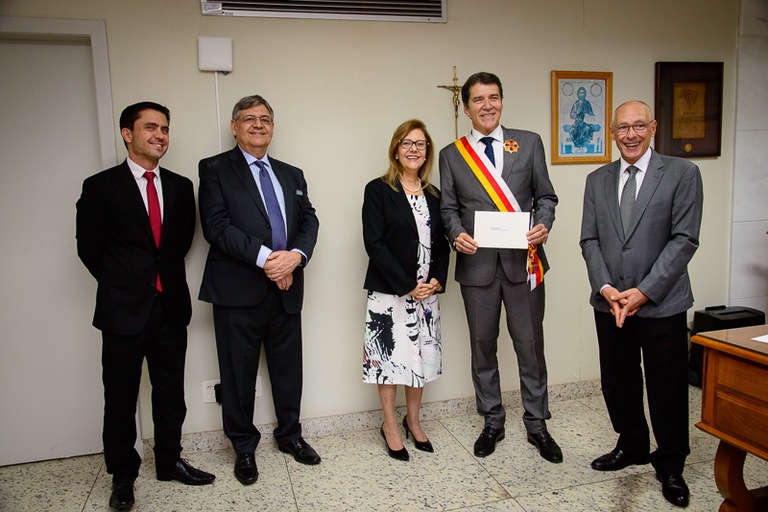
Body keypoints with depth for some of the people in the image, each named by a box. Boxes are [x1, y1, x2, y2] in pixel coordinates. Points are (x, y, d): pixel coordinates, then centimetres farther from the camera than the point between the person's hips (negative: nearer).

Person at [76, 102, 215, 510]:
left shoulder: (181, 187, 6)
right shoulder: (101, 186, -5)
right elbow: (89, 247, -1)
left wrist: (166, 276, 8)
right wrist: (120, 284, 4)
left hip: (171, 307, 4)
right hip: (124, 309, -3)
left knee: (170, 393, 14)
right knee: (121, 398, 9)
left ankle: (169, 461, 33)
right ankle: (123, 475, 28)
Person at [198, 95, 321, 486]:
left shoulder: (291, 175, 17)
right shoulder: (214, 169, 1)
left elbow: (309, 221, 7)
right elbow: (216, 225, -12)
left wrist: (295, 255, -13)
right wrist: (265, 258, -19)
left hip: (287, 289, 4)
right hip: (238, 291, -4)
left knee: (288, 368, 15)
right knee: (239, 373, 8)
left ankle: (289, 434, 35)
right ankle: (244, 447, 27)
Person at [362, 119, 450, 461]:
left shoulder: (434, 195, 10)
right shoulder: (378, 190, -6)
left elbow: (441, 244, 11)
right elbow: (374, 243, -13)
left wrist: (437, 280, -6)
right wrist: (407, 286, -16)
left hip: (427, 292, 5)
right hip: (389, 292, -5)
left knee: (422, 357, 11)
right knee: (390, 356, 3)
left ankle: (413, 420, 30)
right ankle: (389, 425, 22)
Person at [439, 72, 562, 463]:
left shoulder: (529, 143, 6)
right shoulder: (452, 154, 6)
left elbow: (545, 195, 7)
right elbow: (448, 207, 6)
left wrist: (544, 224, -12)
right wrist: (457, 234, -13)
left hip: (523, 260, 0)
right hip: (477, 263, 1)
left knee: (531, 345, 7)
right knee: (482, 345, 11)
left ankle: (536, 424, 25)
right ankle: (492, 422, 30)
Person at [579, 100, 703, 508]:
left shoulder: (682, 174, -2)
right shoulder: (597, 180, 9)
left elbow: (684, 240, -9)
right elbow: (589, 240, 5)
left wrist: (644, 291, -15)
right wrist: (605, 288, -10)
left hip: (662, 304, -3)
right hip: (610, 303, 4)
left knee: (667, 389, 7)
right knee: (618, 382, 14)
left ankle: (670, 466, 28)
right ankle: (632, 446, 37)